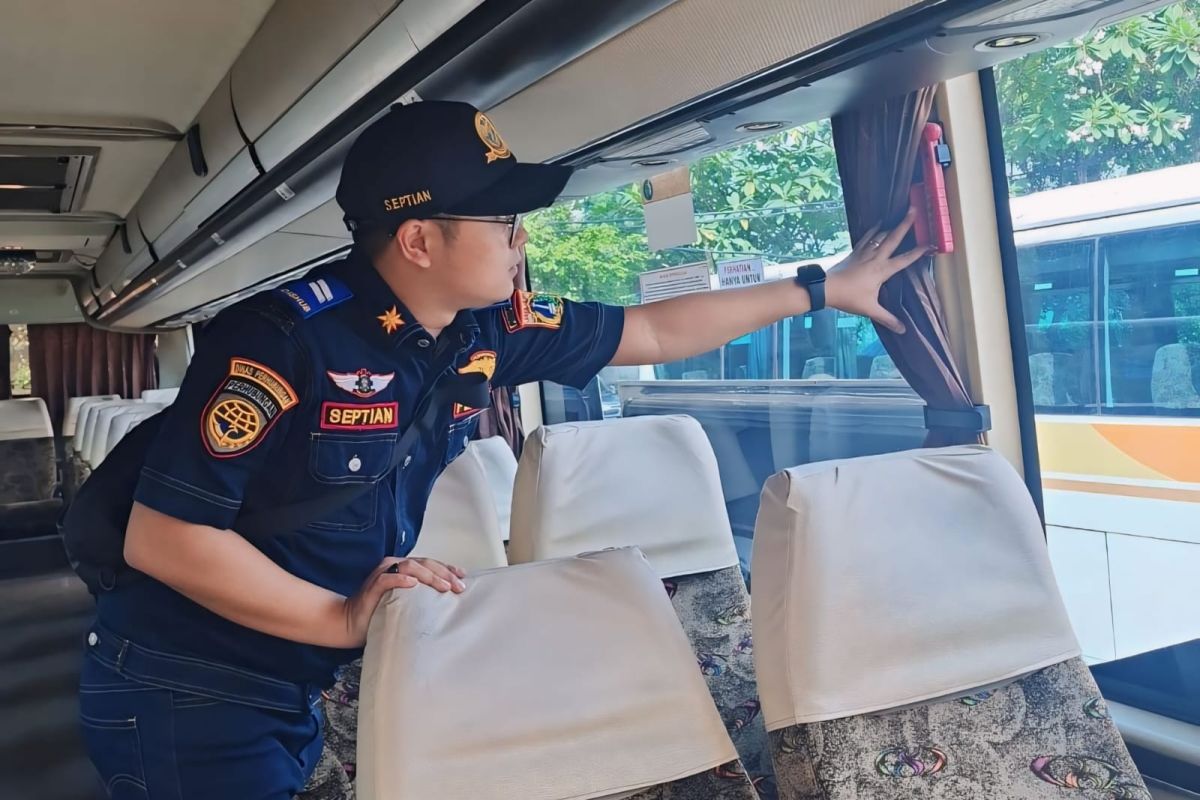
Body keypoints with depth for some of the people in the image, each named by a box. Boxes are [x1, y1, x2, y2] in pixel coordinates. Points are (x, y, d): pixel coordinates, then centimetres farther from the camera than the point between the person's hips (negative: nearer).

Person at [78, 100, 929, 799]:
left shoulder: (487, 330, -7)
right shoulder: (284, 338, -27)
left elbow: (654, 332, 4)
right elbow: (162, 538, -24)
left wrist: (820, 288, 8)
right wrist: (345, 619, -24)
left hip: (305, 688, 6)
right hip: (186, 691, -6)